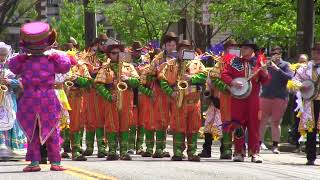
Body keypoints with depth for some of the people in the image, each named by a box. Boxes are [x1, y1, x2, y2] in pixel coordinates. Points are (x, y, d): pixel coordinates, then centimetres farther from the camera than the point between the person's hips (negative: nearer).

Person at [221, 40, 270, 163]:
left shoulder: (258, 62, 6)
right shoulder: (235, 62, 6)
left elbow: (265, 81, 5)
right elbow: (224, 74, 2)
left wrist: (264, 72, -14)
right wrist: (232, 82, -14)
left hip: (253, 98, 0)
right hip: (238, 98, 0)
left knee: (254, 125, 0)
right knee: (238, 125, 0)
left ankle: (254, 153, 4)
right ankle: (239, 152, 6)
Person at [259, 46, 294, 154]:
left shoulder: (285, 65, 3)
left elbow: (290, 77, -13)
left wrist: (277, 69, -20)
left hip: (280, 97, -2)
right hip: (265, 96, 2)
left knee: (276, 122, 2)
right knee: (262, 121, -1)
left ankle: (275, 145, 7)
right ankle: (258, 144, 4)